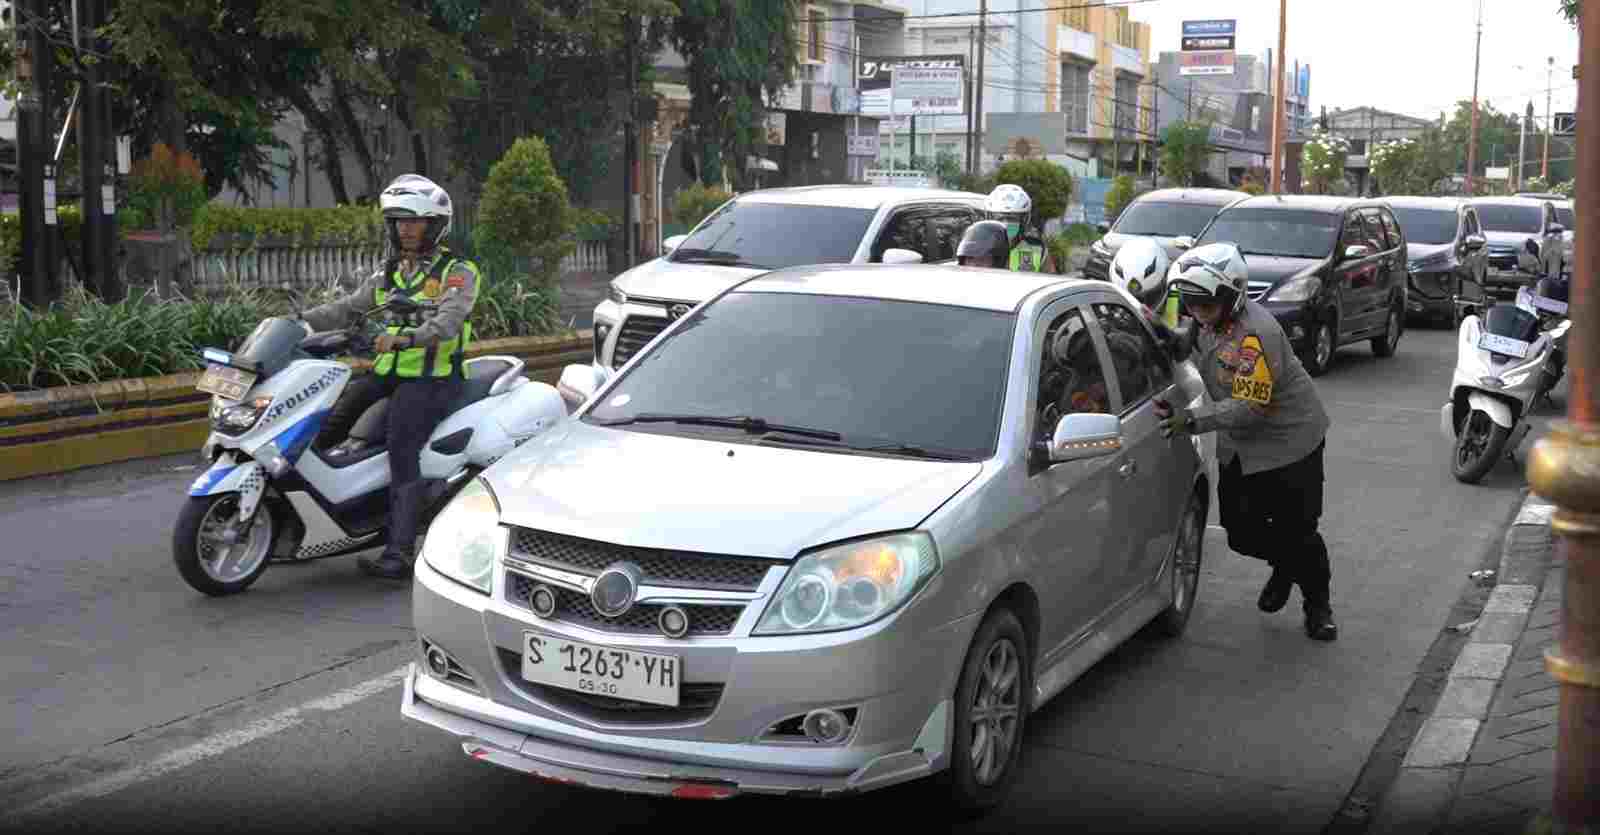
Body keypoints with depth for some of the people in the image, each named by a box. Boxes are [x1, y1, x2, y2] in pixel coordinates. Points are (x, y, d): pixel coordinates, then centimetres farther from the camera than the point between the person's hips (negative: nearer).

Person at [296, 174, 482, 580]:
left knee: (401, 449, -24)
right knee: (330, 409, -16)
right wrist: (301, 320, -5)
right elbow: (348, 307, 11)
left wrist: (407, 337, -37)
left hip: (433, 376, -7)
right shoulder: (388, 275, 20)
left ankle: (399, 554, -29)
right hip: (388, 371, 7)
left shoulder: (457, 272, -3)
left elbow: (448, 320, -20)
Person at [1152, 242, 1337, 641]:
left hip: (1288, 439, -8)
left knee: (1296, 529, -1)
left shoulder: (1255, 333, -30)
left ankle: (1318, 604, 22)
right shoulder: (1203, 320, -4)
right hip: (1239, 445, 8)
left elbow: (1248, 406, -31)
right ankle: (1284, 566, 41)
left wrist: (1191, 420, -36)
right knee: (1240, 529, 11)